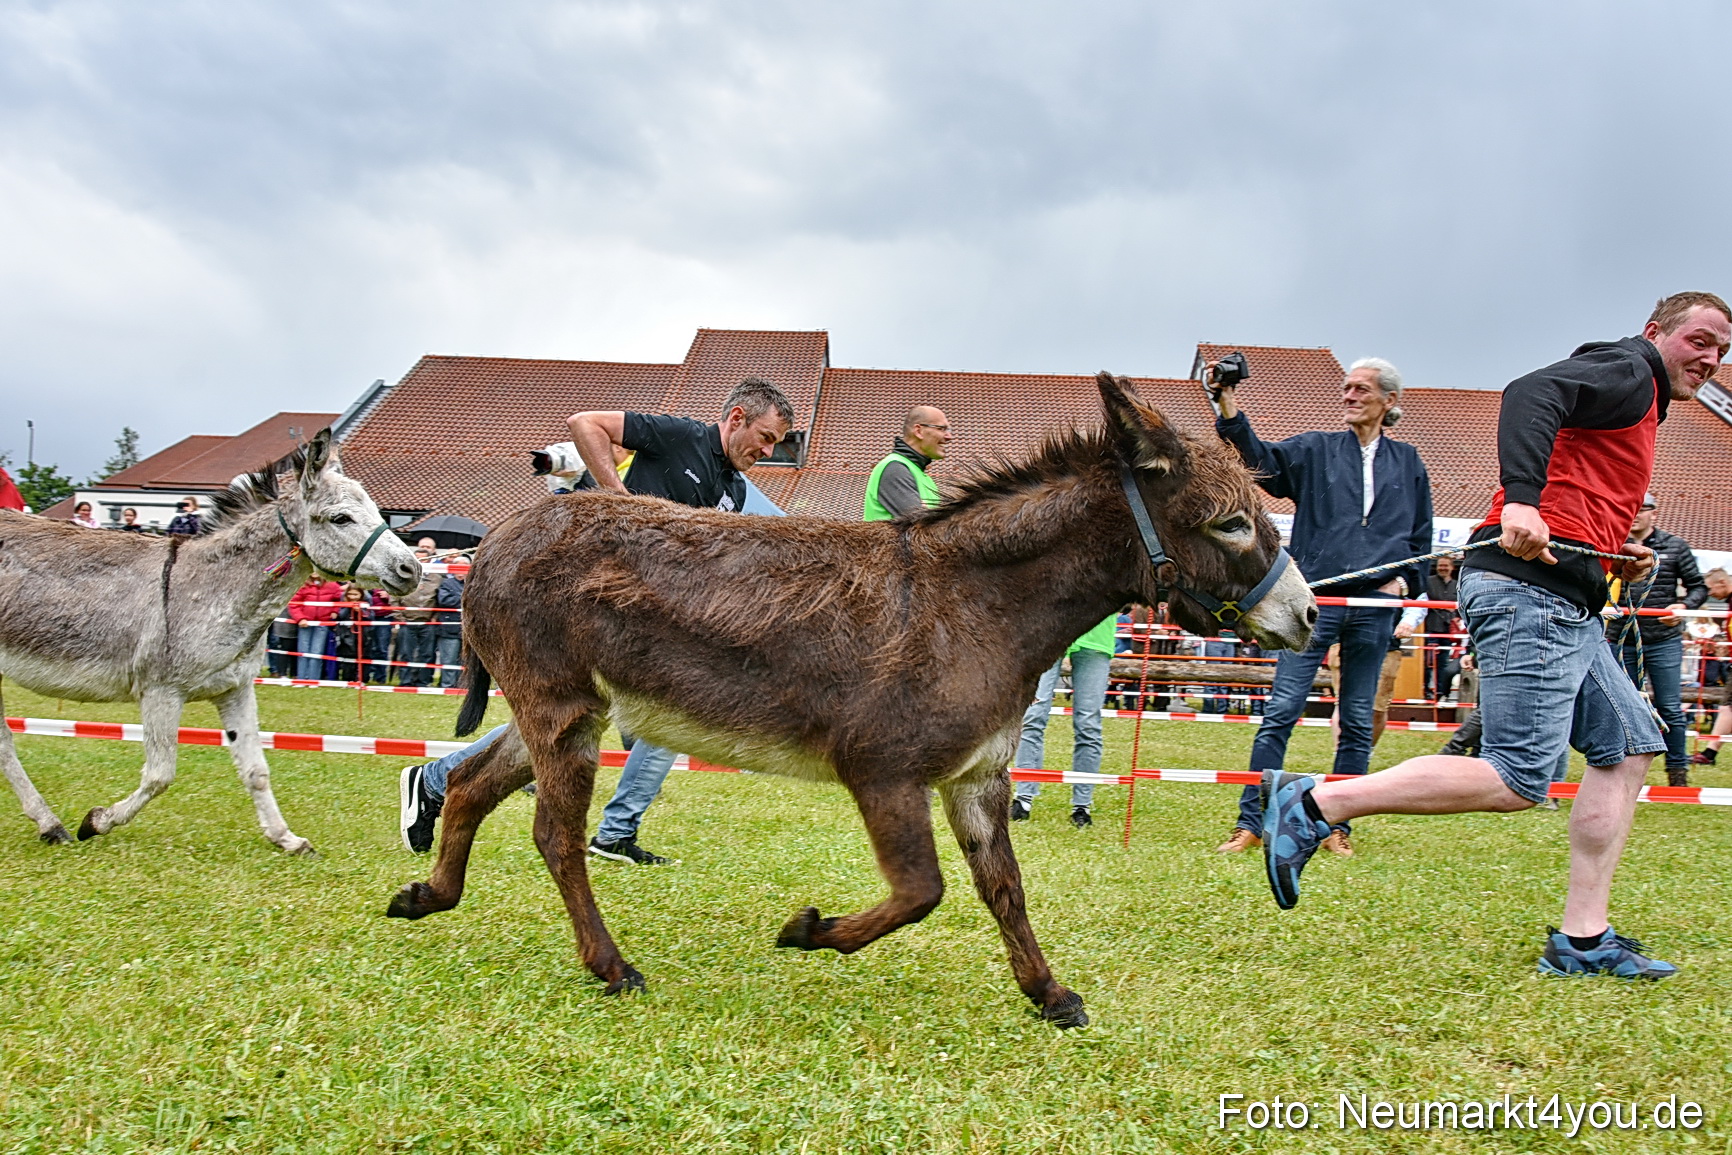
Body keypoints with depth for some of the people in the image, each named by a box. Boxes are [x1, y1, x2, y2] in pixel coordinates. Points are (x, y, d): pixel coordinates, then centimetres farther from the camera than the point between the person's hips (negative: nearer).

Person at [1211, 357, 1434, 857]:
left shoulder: (1407, 463, 13)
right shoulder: (1316, 451, 8)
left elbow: (1421, 538, 19)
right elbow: (1263, 459, -11)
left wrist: (1405, 579, 2)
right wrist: (1230, 412, -26)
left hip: (1375, 605, 2)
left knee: (1358, 722, 7)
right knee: (1280, 711, -6)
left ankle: (1338, 826, 17)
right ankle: (1250, 823, -2)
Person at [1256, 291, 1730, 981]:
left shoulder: (1640, 408, 32)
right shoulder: (1626, 368, 2)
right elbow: (1532, 394, -20)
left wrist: (1616, 558, 16)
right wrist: (1520, 499, -35)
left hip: (1567, 607, 11)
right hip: (1531, 589, -11)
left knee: (1628, 746, 9)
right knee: (1517, 780, -16)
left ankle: (1582, 939, 10)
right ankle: (1311, 805, -15)